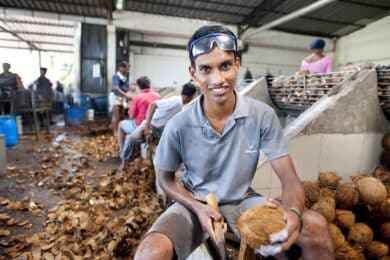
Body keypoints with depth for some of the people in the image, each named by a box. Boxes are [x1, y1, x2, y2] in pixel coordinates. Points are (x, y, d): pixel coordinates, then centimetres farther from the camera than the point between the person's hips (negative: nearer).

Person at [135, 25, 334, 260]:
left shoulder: (263, 116, -16)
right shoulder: (178, 127, -17)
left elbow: (290, 179, -12)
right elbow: (167, 179, -2)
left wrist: (294, 212, -35)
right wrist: (198, 208, -18)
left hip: (243, 201, 2)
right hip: (195, 204, -1)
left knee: (316, 227, -17)